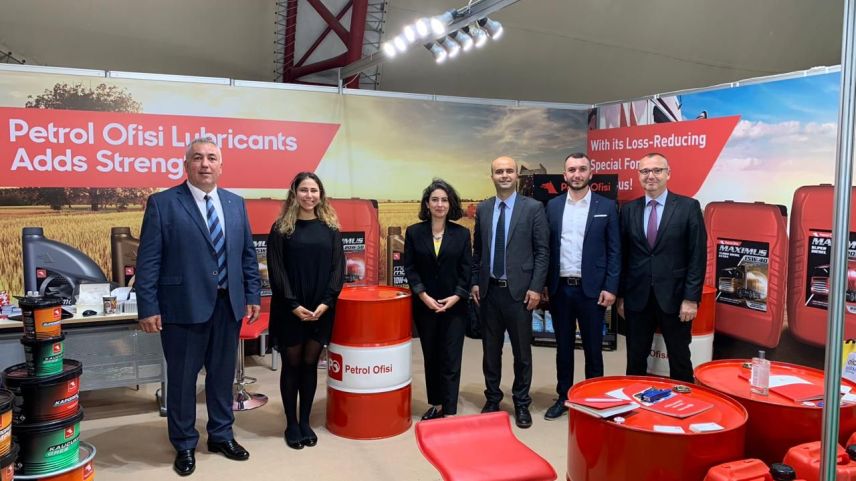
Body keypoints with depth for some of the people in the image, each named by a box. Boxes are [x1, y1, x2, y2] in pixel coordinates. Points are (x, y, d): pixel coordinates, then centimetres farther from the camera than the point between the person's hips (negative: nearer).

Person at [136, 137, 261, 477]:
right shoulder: (162, 203, -5)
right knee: (182, 378, 9)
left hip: (228, 305, 4)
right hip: (183, 306, -4)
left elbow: (247, 254, 12)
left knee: (222, 374, 15)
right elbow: (148, 261, -7)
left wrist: (253, 296, 7)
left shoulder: (235, 203, 9)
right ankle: (184, 445, 26)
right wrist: (148, 308, -11)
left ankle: (221, 435, 33)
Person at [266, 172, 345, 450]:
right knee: (292, 365, 7)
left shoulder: (330, 228, 5)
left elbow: (338, 268, 1)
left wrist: (326, 303, -10)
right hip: (289, 309, -2)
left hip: (321, 309, 2)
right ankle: (291, 424, 20)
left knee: (310, 364, 10)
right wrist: (294, 305, -14)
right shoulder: (281, 228, -2)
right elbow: (276, 270, -7)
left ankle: (305, 422, 22)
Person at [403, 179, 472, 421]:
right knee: (431, 358, 12)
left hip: (454, 305, -1)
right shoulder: (414, 232, 1)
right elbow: (409, 268, -1)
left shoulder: (462, 233, 1)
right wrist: (423, 295, -11)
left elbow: (466, 270, 0)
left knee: (451, 360, -2)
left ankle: (449, 413, 2)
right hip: (425, 305, 1)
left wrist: (457, 296, -12)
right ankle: (436, 405, 27)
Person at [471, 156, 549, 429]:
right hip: (489, 290, 3)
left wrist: (536, 287, -10)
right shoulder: (483, 209, 8)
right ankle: (492, 400, 26)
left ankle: (521, 404, 21)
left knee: (522, 351, 6)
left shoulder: (533, 208, -3)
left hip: (519, 290, -3)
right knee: (491, 349, 12)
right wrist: (475, 282, 6)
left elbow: (542, 251, -5)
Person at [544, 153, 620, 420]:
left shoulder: (607, 206, -1)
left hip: (591, 289, -2)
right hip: (560, 288, 3)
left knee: (593, 348, 7)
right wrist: (544, 284, 2)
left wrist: (610, 288, -8)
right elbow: (547, 247, 6)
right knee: (563, 347, 12)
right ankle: (563, 397, 25)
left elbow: (614, 251, -2)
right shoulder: (553, 206, 6)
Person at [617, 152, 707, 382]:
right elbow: (623, 256, 8)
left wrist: (691, 298, -10)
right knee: (635, 361, 11)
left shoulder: (688, 207, -3)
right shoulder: (629, 209, 7)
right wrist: (621, 295, 6)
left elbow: (698, 256, -5)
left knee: (679, 361, 10)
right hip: (637, 298, 3)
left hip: (674, 297, -2)